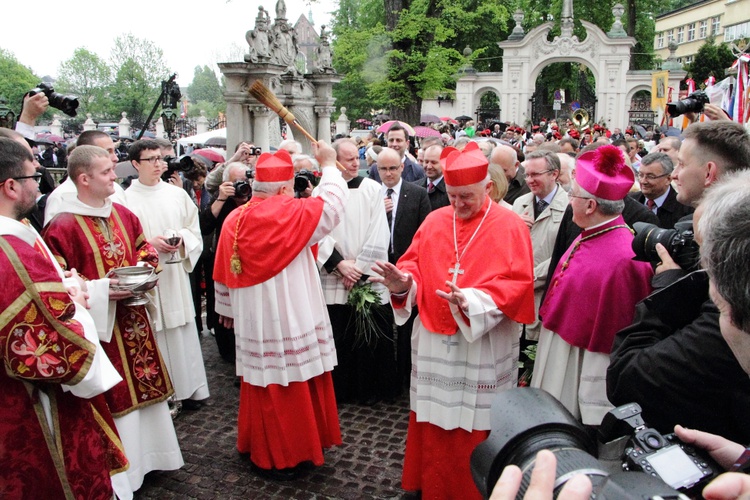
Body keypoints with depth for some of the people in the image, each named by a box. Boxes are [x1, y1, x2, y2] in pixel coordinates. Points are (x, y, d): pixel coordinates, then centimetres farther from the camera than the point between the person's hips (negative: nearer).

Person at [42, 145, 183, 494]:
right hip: (100, 325, -7)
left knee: (144, 385, 16)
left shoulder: (124, 215, 7)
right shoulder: (62, 227, -14)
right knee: (114, 398, 3)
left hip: (134, 320, 7)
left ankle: (148, 455, 34)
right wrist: (101, 290, -23)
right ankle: (122, 471, 20)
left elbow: (144, 250, 16)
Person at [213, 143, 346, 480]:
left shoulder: (234, 219, 4)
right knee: (287, 387, 7)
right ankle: (278, 458, 21)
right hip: (287, 320, -7)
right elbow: (332, 204, -11)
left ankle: (259, 448, 36)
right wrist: (328, 165, 3)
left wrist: (227, 308, 24)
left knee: (263, 385, 20)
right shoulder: (287, 214, -17)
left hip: (252, 321, 7)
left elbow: (225, 273, 12)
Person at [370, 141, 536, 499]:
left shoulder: (510, 226, -5)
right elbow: (414, 264, 6)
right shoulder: (434, 221, 7)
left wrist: (471, 301, -26)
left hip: (483, 347, -3)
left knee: (475, 425, 8)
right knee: (433, 423, 15)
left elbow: (518, 283, -12)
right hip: (433, 342, 4)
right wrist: (402, 283, -17)